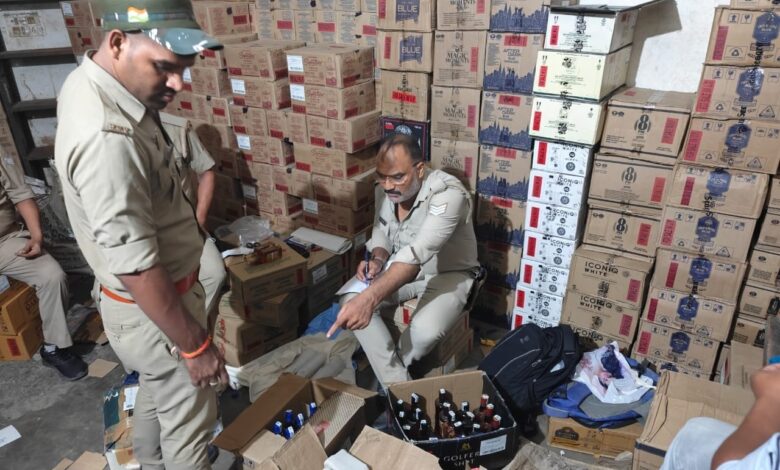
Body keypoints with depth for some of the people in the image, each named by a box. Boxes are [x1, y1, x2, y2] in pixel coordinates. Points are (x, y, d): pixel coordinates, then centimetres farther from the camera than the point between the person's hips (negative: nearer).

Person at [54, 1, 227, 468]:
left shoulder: (90, 81, -4)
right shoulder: (106, 137, -34)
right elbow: (137, 267, -30)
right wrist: (194, 345, -22)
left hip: (156, 295, 9)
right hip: (152, 311, -9)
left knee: (157, 394, 30)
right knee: (190, 417, 13)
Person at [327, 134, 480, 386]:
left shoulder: (449, 194, -32)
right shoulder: (384, 190, -10)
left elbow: (418, 253, -45)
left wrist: (369, 297, -56)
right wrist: (377, 260, -16)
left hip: (448, 273, -5)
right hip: (399, 267, 6)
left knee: (425, 330, -33)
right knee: (350, 302, -18)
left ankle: (386, 366, 3)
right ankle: (396, 384, -9)